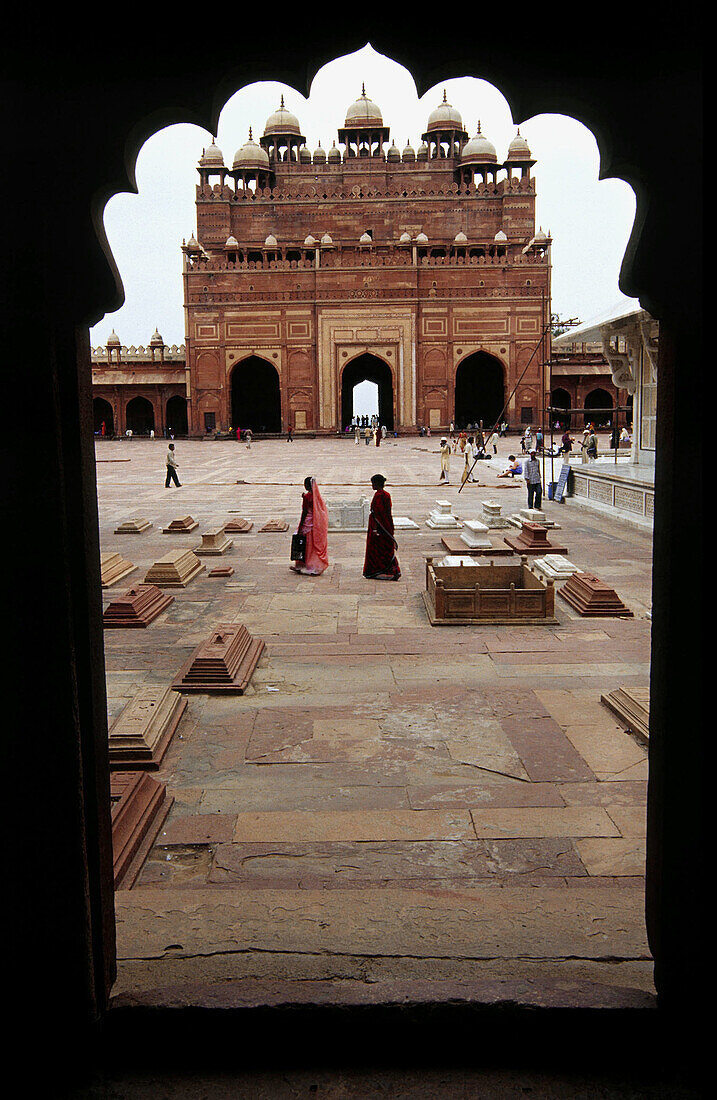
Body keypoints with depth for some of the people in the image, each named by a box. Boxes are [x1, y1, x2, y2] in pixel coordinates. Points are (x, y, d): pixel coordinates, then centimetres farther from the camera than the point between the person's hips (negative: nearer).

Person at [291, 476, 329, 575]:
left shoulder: (306, 497, -14)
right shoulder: (318, 496, 7)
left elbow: (305, 512, -15)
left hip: (308, 524, -7)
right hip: (317, 525, 7)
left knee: (308, 546, -1)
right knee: (317, 545, 11)